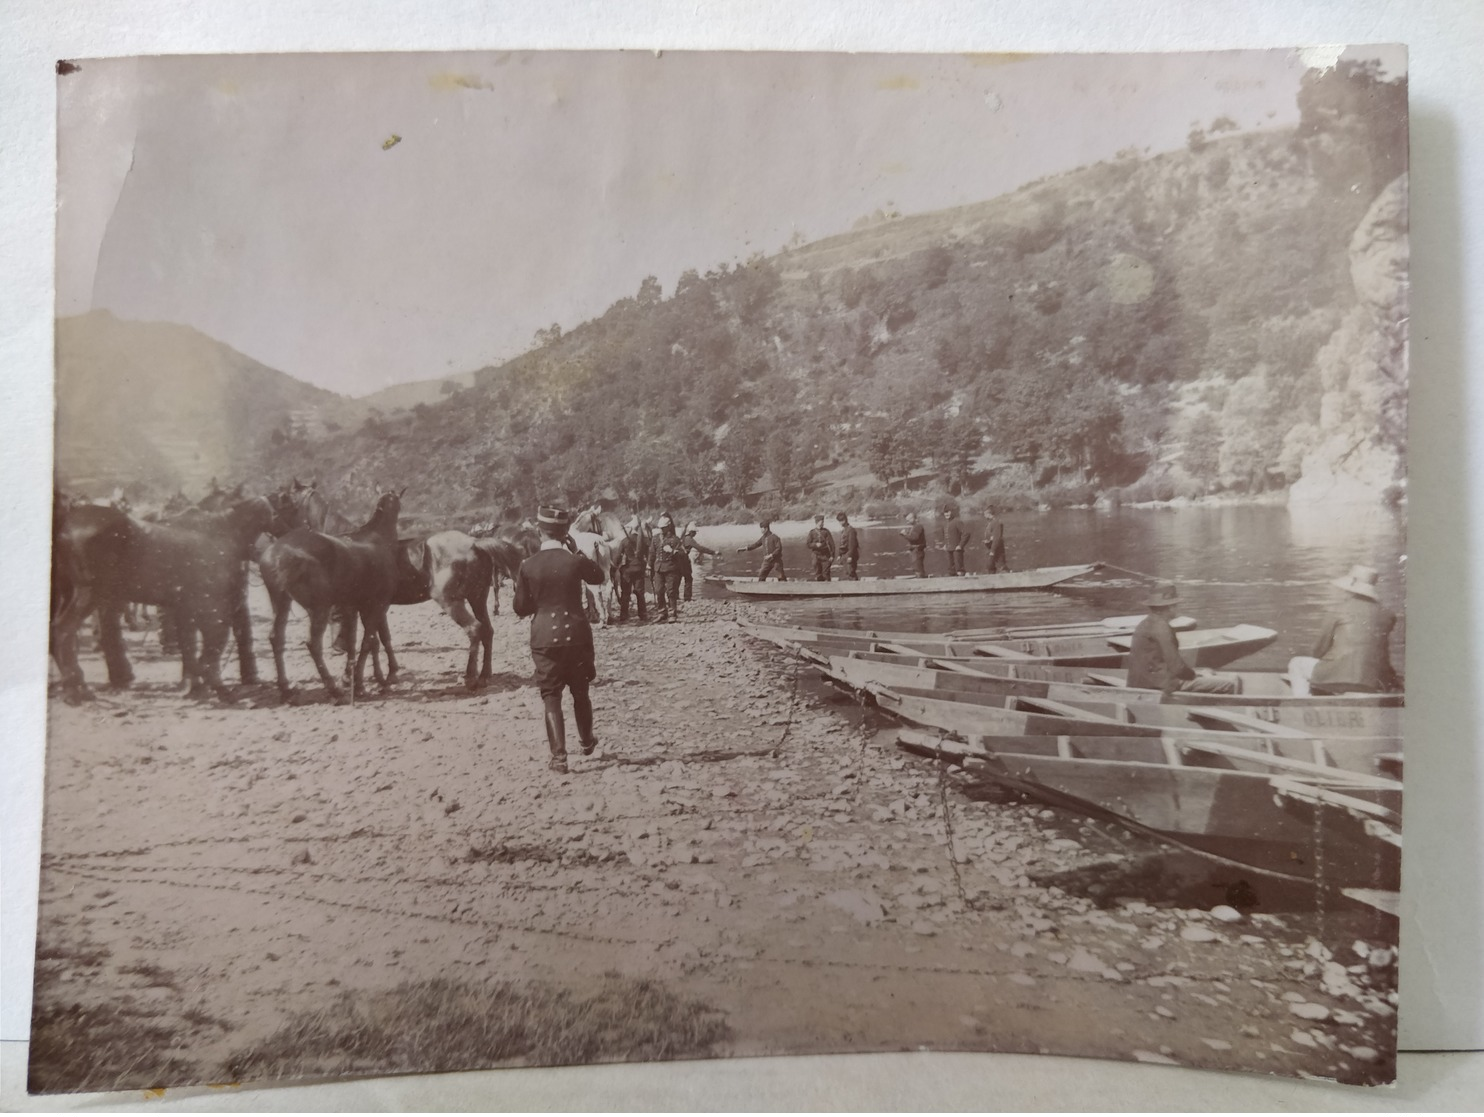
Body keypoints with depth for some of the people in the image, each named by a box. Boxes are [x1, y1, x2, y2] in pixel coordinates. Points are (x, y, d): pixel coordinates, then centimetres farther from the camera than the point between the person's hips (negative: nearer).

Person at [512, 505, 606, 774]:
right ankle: (587, 742, 38)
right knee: (580, 692, 20)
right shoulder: (576, 561, -9)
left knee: (551, 697, 6)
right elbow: (598, 577, 13)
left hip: (544, 638, -1)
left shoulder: (527, 566, -7)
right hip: (577, 635, 1)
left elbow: (521, 608, 0)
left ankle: (559, 757, -1)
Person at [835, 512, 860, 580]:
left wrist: (850, 556, -20)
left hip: (850, 555, -9)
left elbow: (852, 544, -17)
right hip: (845, 555, 9)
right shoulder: (842, 531, 14)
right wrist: (840, 555, 16)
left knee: (851, 573, -10)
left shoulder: (851, 530, -13)